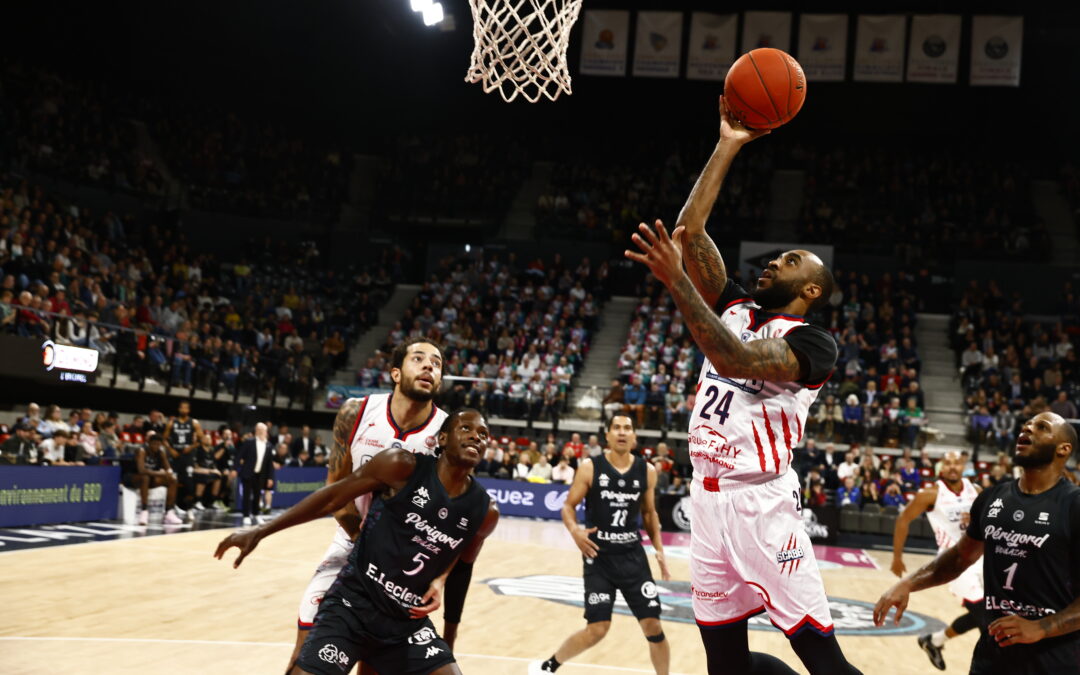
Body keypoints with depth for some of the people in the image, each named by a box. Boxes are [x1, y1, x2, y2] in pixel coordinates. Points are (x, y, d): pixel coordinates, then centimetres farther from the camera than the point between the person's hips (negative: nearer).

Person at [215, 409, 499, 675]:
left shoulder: (485, 512, -3)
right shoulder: (403, 466, -13)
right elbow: (333, 498, -4)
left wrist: (440, 581, -1)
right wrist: (259, 532, -2)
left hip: (409, 621, 4)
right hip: (354, 604, -3)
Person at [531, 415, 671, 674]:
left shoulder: (647, 471, 1)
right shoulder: (590, 467, -8)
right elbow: (569, 505, -2)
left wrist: (659, 550, 5)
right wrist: (575, 530, -22)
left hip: (633, 554, 3)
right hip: (599, 555, -3)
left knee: (653, 625, 0)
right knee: (597, 628, -6)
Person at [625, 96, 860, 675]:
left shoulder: (812, 344, -6)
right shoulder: (736, 309, 15)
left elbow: (733, 358, -24)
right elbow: (690, 231, 10)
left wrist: (676, 281, -29)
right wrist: (728, 146, 10)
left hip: (761, 504, -7)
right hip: (710, 499, 7)